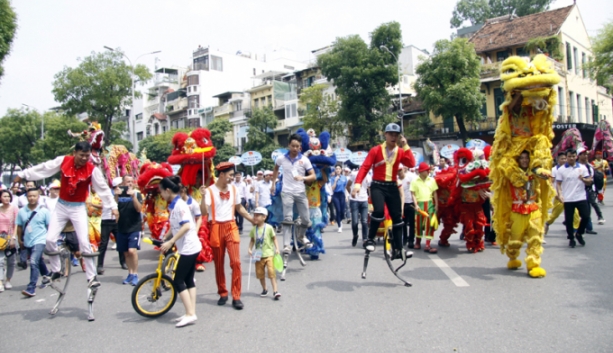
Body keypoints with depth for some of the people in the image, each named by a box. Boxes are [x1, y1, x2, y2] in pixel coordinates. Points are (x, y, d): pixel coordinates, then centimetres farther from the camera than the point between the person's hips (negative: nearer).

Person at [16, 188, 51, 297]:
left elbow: (49, 226, -3)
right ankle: (47, 276, 47)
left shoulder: (44, 211, -8)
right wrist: (20, 240, 11)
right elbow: (19, 227, 9)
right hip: (27, 242, 5)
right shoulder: (21, 211, -1)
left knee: (33, 262, -19)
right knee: (38, 261, 23)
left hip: (39, 241, -5)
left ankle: (31, 288, -17)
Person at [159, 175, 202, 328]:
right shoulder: (174, 205, 12)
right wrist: (165, 240, 19)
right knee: (188, 280, 11)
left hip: (188, 247, -10)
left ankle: (190, 314, -2)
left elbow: (186, 226, -24)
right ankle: (191, 313, 15)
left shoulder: (179, 204, -16)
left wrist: (170, 242, -23)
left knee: (178, 281, -5)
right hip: (190, 247, 10)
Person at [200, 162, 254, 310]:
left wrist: (253, 220, 20)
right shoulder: (210, 190, -7)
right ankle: (223, 293, 26)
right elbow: (204, 212, -15)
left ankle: (236, 297, 1)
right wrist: (203, 196, -28)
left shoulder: (233, 189, 7)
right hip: (216, 228, -2)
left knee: (236, 262, -8)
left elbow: (239, 208, 20)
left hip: (231, 227, 2)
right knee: (218, 264, 8)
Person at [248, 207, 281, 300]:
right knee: (260, 273, 11)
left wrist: (277, 248, -10)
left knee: (271, 272, -13)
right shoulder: (253, 229, 2)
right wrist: (250, 249, -3)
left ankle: (275, 291, -9)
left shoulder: (269, 228, -8)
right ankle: (264, 289, 30)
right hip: (259, 255, 4)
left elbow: (274, 238, -1)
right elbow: (252, 240, 10)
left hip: (269, 254, -4)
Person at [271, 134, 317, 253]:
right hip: (287, 192, -1)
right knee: (287, 219, -9)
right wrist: (273, 184, 22)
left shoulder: (304, 160, -6)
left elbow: (314, 176, -7)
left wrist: (303, 178, -26)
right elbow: (276, 169, 20)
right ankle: (287, 245, -5)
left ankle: (301, 236, 34)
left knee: (306, 219, 5)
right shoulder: (281, 158, -3)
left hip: (301, 192, 1)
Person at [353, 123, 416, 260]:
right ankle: (370, 239, -7)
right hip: (377, 186, -4)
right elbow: (365, 167, -10)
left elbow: (411, 164, -10)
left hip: (392, 187, 4)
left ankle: (398, 249, 14)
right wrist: (358, 183, -23)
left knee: (397, 217, 4)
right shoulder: (376, 150, -4)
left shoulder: (401, 151, 5)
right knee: (379, 210, -27)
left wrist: (405, 146, -13)